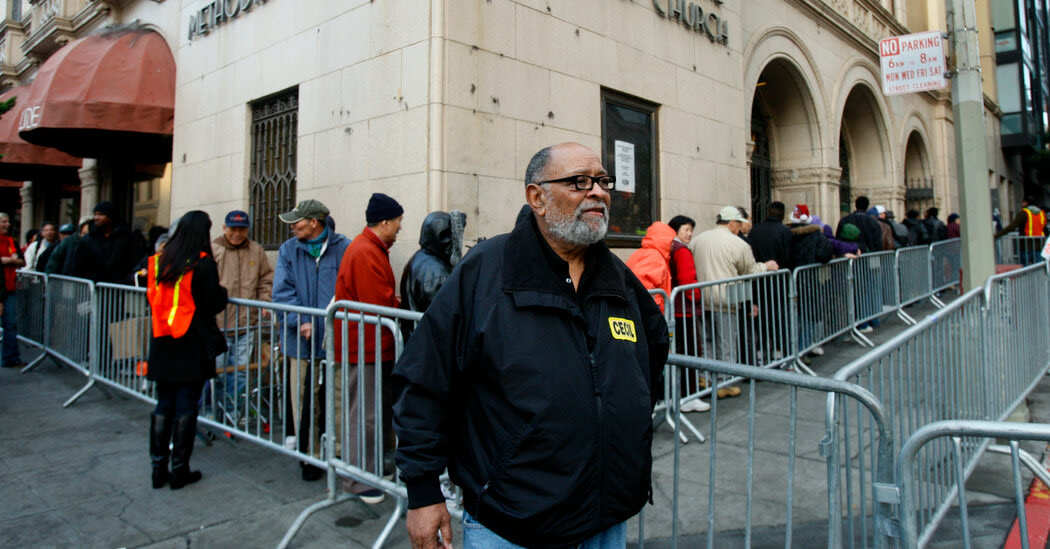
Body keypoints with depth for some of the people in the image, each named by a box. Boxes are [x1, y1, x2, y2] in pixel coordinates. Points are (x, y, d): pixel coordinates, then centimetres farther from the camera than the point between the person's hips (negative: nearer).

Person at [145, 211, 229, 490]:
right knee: (186, 407, 3)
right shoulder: (203, 264, -13)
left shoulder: (158, 260, 3)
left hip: (162, 344, 5)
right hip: (193, 346, -5)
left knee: (163, 405, 13)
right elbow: (214, 304, -12)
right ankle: (179, 470, 11)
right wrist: (222, 291, 8)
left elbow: (152, 296, 11)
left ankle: (158, 468, 19)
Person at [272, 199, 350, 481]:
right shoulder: (288, 249, 10)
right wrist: (300, 323, -10)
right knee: (304, 400, 4)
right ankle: (309, 456, 17)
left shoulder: (344, 247, 0)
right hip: (303, 341, 2)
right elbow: (282, 291, 3)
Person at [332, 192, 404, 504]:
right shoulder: (365, 253, -20)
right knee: (364, 416, -2)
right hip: (365, 348, -11)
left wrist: (394, 301, -2)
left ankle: (376, 467, 31)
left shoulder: (372, 249, 15)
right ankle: (359, 482, 9)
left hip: (374, 346, 11)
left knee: (381, 409, 18)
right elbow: (380, 307, -23)